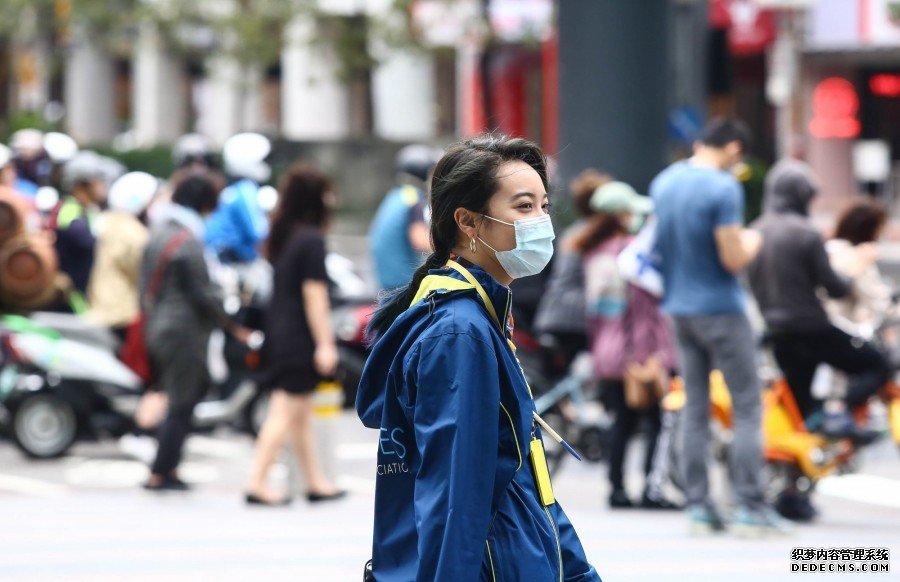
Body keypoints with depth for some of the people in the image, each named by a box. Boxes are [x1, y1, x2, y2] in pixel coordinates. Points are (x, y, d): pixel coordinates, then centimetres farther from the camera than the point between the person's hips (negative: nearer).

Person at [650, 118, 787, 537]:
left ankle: (698, 506, 9)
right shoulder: (724, 189, -17)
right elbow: (733, 259, -19)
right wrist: (752, 243, 1)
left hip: (679, 310, 7)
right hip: (721, 309, -7)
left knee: (695, 410, 10)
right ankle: (749, 507, -5)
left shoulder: (662, 183, 8)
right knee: (747, 408, -2)